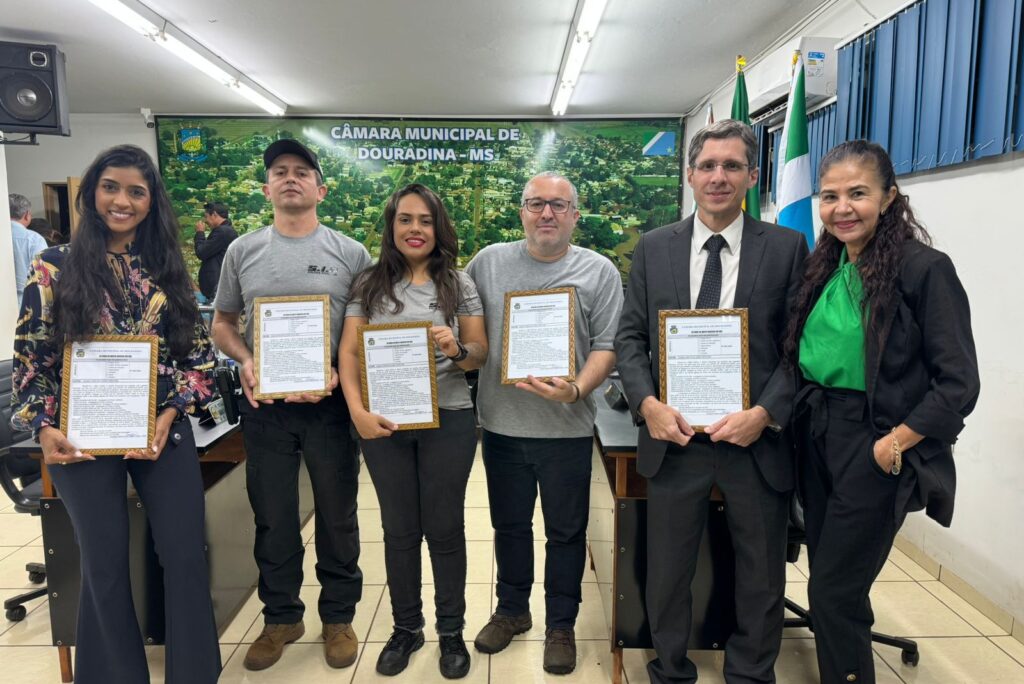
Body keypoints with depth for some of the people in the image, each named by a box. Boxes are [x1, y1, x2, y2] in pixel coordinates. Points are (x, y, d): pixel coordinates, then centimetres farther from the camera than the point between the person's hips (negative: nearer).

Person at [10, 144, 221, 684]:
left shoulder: (167, 268, 5)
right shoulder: (56, 267, 0)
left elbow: (199, 351, 4)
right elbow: (30, 356, 1)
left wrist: (171, 413, -9)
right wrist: (44, 427, -10)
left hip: (165, 432, 2)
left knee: (186, 556, 3)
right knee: (105, 566, 9)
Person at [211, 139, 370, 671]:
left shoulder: (350, 253, -1)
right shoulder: (242, 251, 6)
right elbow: (222, 323, 12)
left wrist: (339, 372, -15)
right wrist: (245, 361, -8)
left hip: (330, 403, -2)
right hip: (264, 404, 2)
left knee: (337, 517, 10)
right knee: (273, 519, 13)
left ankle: (338, 617, 29)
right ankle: (281, 617, 33)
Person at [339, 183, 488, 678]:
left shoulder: (458, 283, 2)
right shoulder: (370, 283, 4)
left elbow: (481, 353, 3)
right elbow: (348, 352, 1)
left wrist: (458, 351, -20)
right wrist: (358, 411, -12)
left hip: (448, 420, -1)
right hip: (384, 422, 1)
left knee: (444, 527, 9)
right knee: (399, 529, 13)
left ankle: (451, 631, 27)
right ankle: (405, 627, 32)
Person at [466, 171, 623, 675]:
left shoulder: (599, 272, -3)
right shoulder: (489, 261, 3)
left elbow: (606, 346, -6)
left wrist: (576, 391, -21)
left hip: (566, 428, -2)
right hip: (501, 424, 2)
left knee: (566, 532, 12)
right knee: (509, 525, 18)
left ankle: (561, 625, 31)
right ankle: (512, 610, 39)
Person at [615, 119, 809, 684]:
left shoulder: (787, 247, -1)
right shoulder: (653, 247, 3)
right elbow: (630, 336, 3)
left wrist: (763, 414, -15)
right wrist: (648, 404, -11)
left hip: (756, 438, 0)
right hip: (674, 436, 1)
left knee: (762, 580, 16)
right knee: (667, 574, 16)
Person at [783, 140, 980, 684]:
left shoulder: (925, 269, -12)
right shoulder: (820, 269, 7)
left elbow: (958, 384, -13)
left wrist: (891, 446, -16)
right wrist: (795, 415, 1)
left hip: (874, 449, -6)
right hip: (815, 439, 6)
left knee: (833, 593, 1)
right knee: (828, 575, 18)